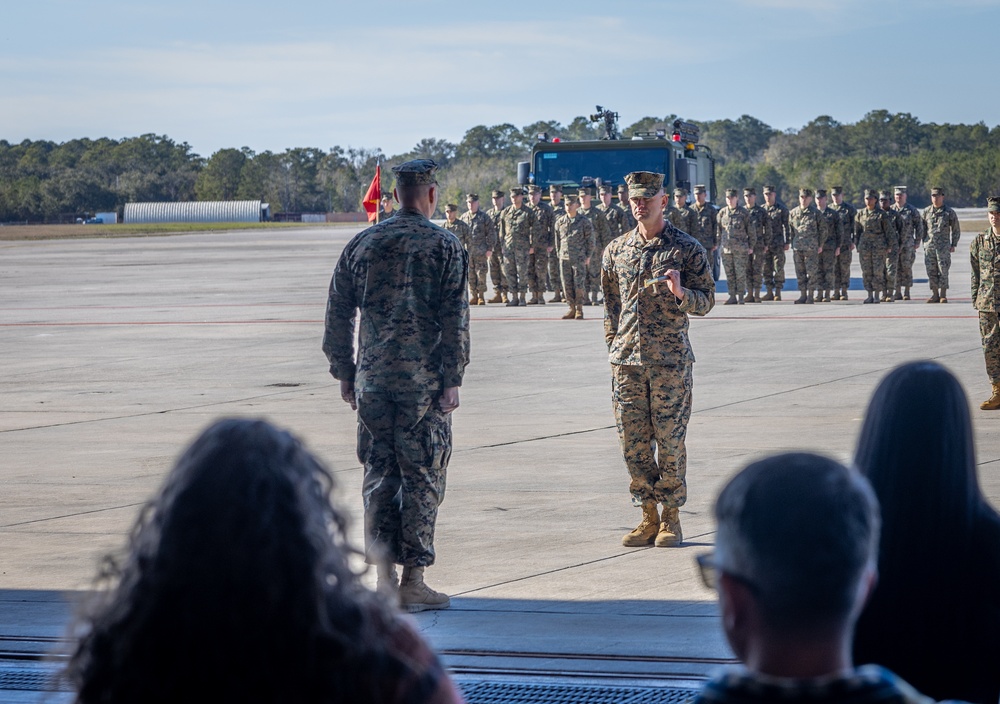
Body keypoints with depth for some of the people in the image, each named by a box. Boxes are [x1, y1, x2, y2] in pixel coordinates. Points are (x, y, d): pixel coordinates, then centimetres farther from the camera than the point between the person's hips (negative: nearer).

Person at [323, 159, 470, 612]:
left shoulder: (362, 244, 8)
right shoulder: (444, 246, -4)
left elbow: (338, 315, 9)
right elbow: (454, 319, -9)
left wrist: (344, 374, 16)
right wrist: (451, 380, -5)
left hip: (372, 379, 4)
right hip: (423, 380, -4)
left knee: (379, 474, 10)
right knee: (422, 477, 2)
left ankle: (384, 579, 9)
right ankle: (413, 583, 3)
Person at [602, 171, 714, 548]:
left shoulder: (687, 248, -1)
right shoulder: (616, 250, 11)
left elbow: (706, 301, -1)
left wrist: (681, 293, -21)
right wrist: (613, 349, 14)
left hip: (670, 361, -4)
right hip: (627, 361, 4)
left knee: (669, 441, -1)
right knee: (633, 442, 4)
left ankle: (671, 518, 9)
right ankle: (648, 517, 13)